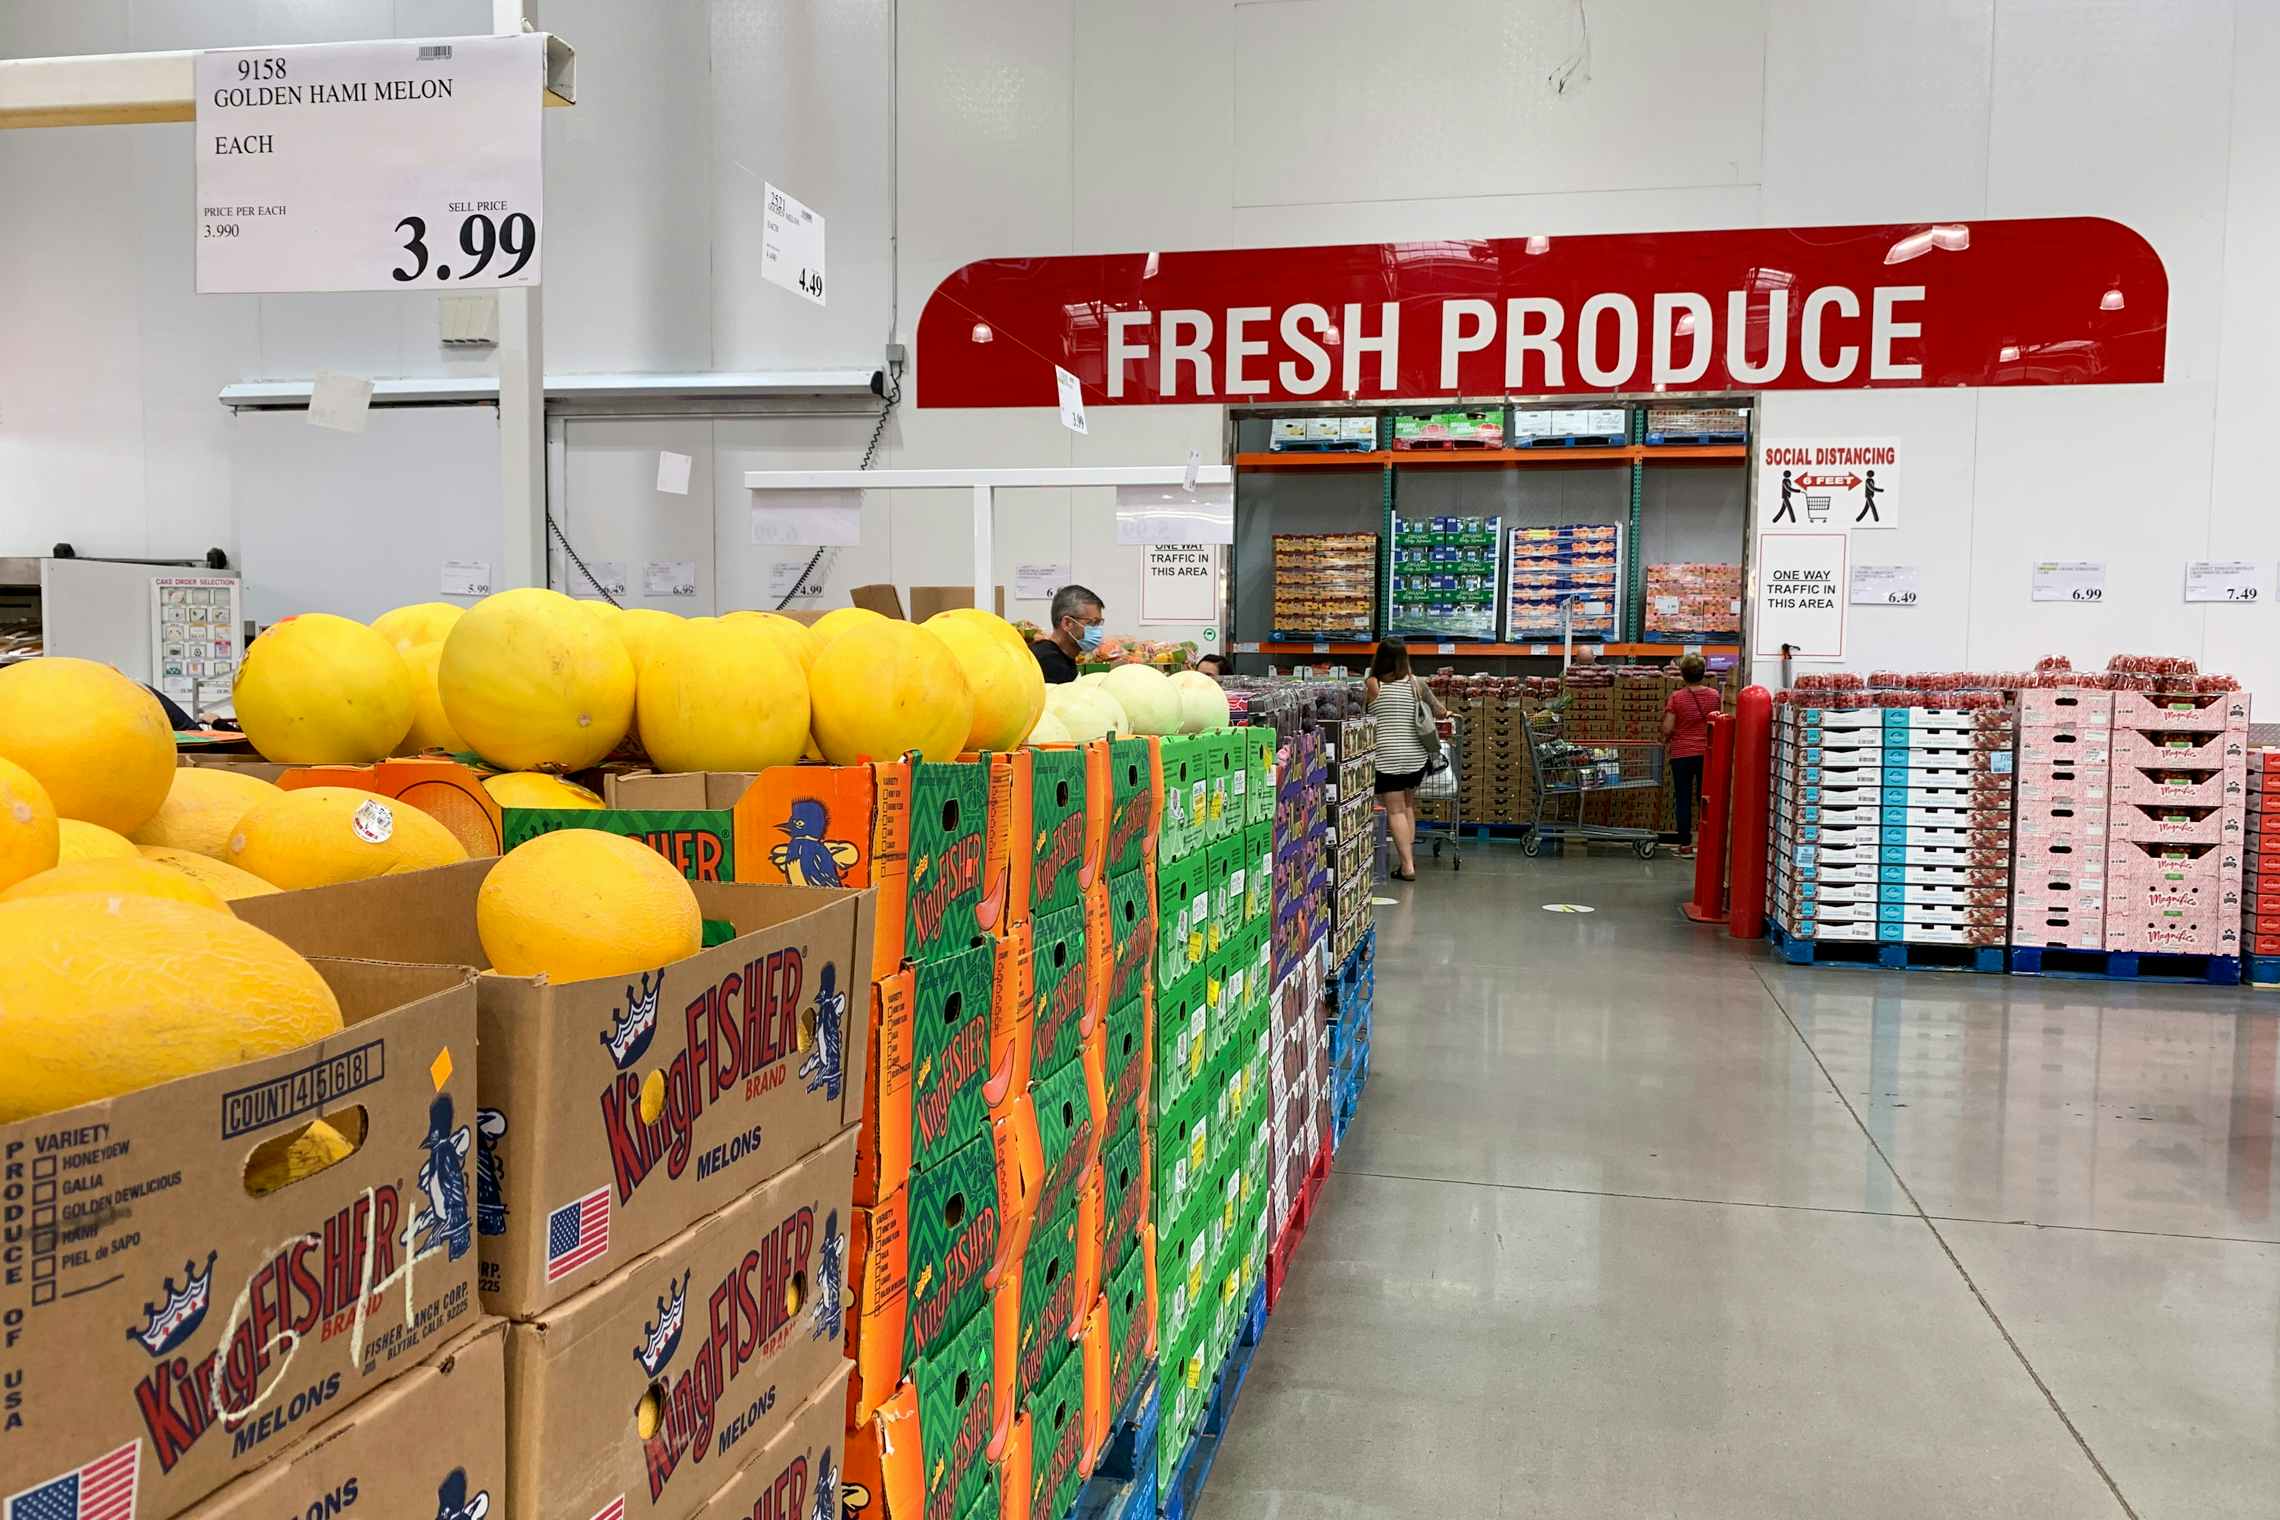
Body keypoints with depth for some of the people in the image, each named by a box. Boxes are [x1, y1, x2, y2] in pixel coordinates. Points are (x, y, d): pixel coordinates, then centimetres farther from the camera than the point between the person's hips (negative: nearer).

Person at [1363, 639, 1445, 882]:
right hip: (1415, 754, 4)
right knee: (1408, 805, 21)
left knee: (1395, 810, 0)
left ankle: (1407, 866, -6)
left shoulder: (1371, 685, -7)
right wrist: (1446, 714, 32)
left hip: (1387, 755, -4)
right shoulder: (1416, 684, 2)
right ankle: (1409, 856, 23)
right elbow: (1439, 712, 10)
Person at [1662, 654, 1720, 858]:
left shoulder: (1677, 697, -12)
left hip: (1682, 754, -3)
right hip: (1707, 753, 3)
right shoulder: (1714, 695, -2)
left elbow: (1667, 729, -12)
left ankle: (1685, 846, 7)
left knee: (1684, 800, 5)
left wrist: (1666, 740, 8)